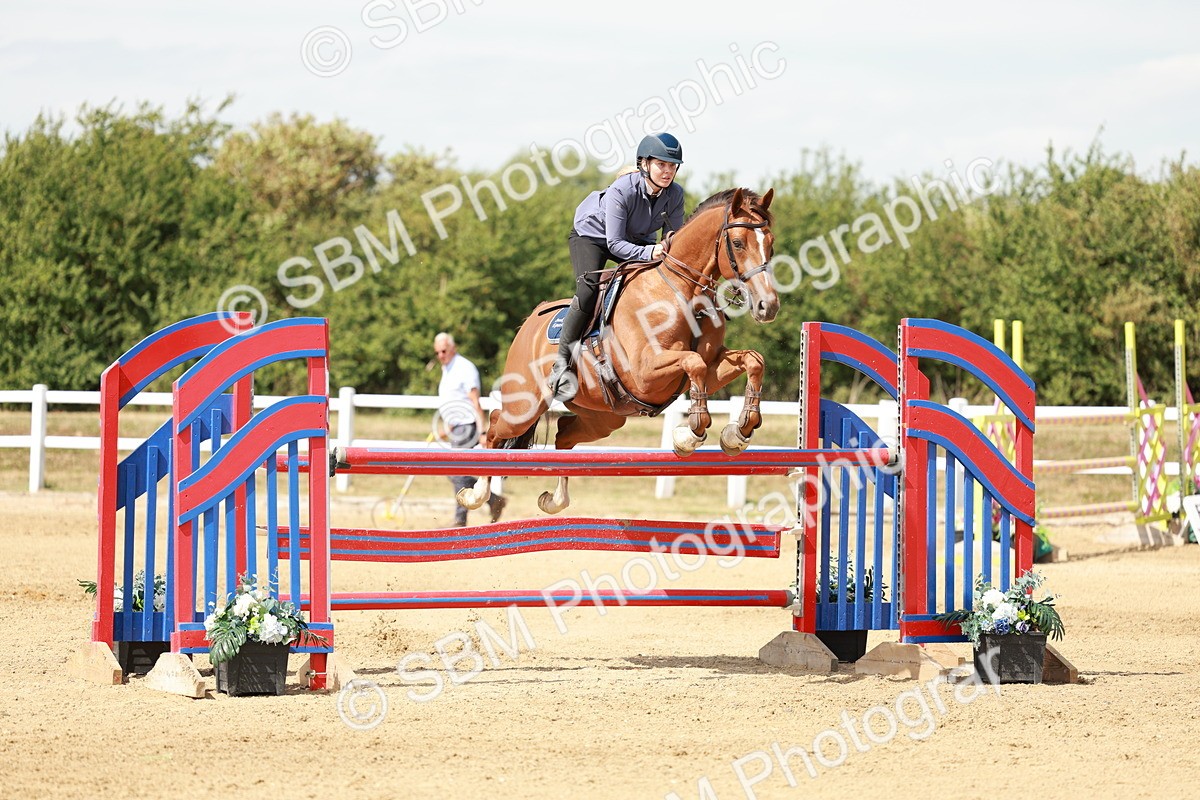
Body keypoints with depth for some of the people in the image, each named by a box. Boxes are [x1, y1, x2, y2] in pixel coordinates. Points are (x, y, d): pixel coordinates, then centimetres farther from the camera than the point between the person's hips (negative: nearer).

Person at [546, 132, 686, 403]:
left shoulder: (675, 194, -18)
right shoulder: (621, 191, -34)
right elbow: (615, 244, -33)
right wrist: (649, 252, -48)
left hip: (636, 240, 6)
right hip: (591, 235, -6)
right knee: (590, 287, -32)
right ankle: (563, 360, -24)